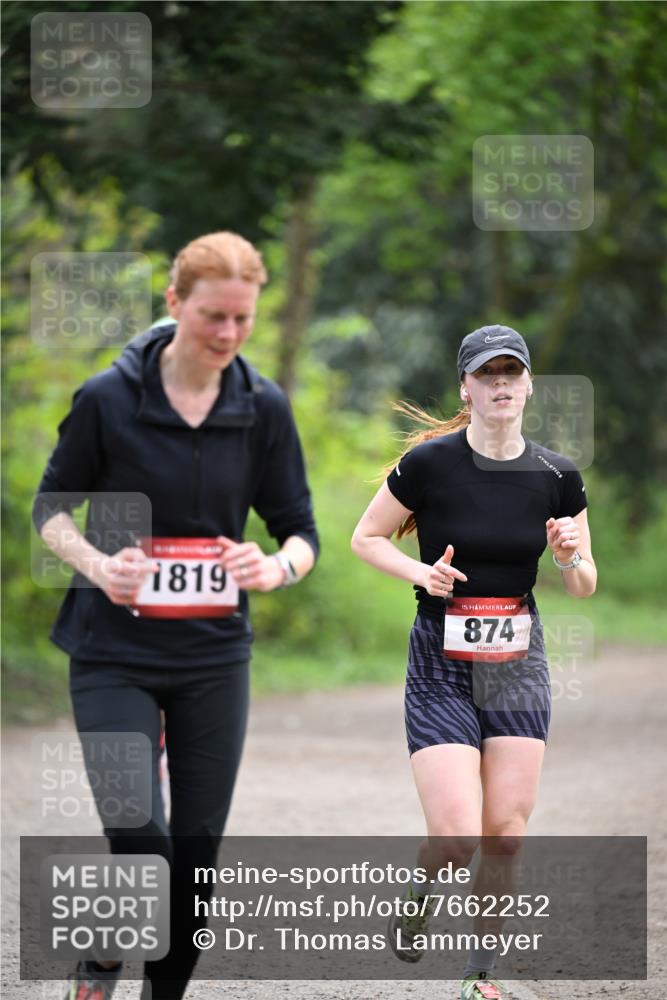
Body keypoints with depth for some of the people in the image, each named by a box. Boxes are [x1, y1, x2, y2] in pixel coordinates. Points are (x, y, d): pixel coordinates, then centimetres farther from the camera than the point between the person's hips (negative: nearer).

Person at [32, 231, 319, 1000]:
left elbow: (300, 528, 6)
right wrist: (95, 563, -15)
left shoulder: (264, 408, 0)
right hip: (114, 653, -3)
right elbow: (51, 505, 4)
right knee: (138, 835, -13)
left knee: (197, 845, 2)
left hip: (214, 654, 3)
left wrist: (278, 567, -17)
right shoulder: (108, 399, -7)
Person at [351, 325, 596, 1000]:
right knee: (457, 837, -14)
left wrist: (571, 557, -13)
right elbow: (366, 538, 2)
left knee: (505, 835, 0)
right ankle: (418, 892, 21)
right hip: (442, 668, -3)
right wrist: (421, 572, -15)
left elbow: (583, 588, 9)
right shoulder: (429, 463, -10)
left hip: (519, 665, 3)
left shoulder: (556, 477, 0)